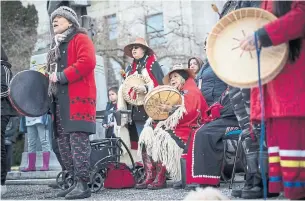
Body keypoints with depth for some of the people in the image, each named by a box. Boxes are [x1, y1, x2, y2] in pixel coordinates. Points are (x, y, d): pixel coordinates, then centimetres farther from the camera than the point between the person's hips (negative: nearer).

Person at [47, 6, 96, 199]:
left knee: (78, 140, -14)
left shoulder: (80, 39, 0)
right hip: (60, 100, 9)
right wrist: (50, 78, 9)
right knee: (64, 142, 6)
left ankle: (83, 185, -14)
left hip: (78, 98, -9)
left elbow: (87, 62, -17)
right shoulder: (57, 45, 26)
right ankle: (76, 181, 12)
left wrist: (61, 76, -15)